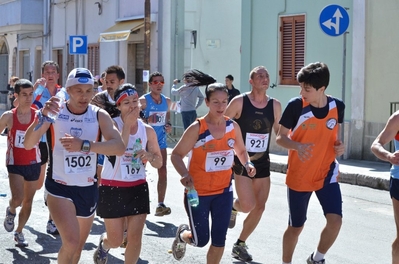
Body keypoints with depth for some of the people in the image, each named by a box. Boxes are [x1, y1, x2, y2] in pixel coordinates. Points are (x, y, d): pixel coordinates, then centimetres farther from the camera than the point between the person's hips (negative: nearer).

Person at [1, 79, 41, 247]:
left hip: (33, 163, 2)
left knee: (28, 201, 10)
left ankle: (19, 232, 28)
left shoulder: (38, 115, -5)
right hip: (15, 163, -2)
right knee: (18, 198, -19)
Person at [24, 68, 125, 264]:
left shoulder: (99, 116, -4)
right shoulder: (55, 113, -8)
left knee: (78, 247, 18)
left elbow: (119, 147, -20)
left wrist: (84, 145, -34)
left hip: (88, 189, 3)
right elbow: (28, 144, -20)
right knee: (71, 242, -22)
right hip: (59, 187, -3)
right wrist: (43, 115, -36)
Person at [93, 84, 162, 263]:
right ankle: (103, 244, 42)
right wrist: (127, 124, -25)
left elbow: (159, 162, 7)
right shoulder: (113, 124, -11)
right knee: (115, 241, 5)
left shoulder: (148, 130, 1)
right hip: (112, 188, -3)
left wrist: (149, 156, -14)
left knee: (135, 238, 0)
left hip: (138, 188, 3)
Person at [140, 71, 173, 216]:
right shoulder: (143, 100, -10)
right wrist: (147, 120, -28)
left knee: (163, 172, -4)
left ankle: (160, 205, -2)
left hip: (160, 139, 4)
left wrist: (169, 125, 3)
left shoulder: (167, 101, 6)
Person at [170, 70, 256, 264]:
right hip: (198, 191, -4)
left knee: (219, 239, 5)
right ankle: (182, 234, 39)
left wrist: (247, 164, -8)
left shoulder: (233, 126, -2)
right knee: (201, 240, 4)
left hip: (223, 191, 4)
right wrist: (184, 175, -30)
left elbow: (241, 150, 14)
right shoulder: (197, 128, -16)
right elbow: (176, 155, -12)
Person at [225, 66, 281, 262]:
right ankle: (233, 207, 21)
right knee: (248, 205, -17)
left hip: (263, 163, 5)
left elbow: (280, 133, 13)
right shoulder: (239, 102, -11)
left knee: (259, 207, 4)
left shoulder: (275, 105, 0)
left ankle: (240, 245, 22)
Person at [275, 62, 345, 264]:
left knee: (335, 220, -12)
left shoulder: (337, 106, -6)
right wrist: (297, 146, -29)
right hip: (298, 175, -2)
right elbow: (280, 137, -9)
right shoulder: (295, 106, -16)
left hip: (327, 173, 2)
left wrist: (339, 146, -10)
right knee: (296, 227, 8)